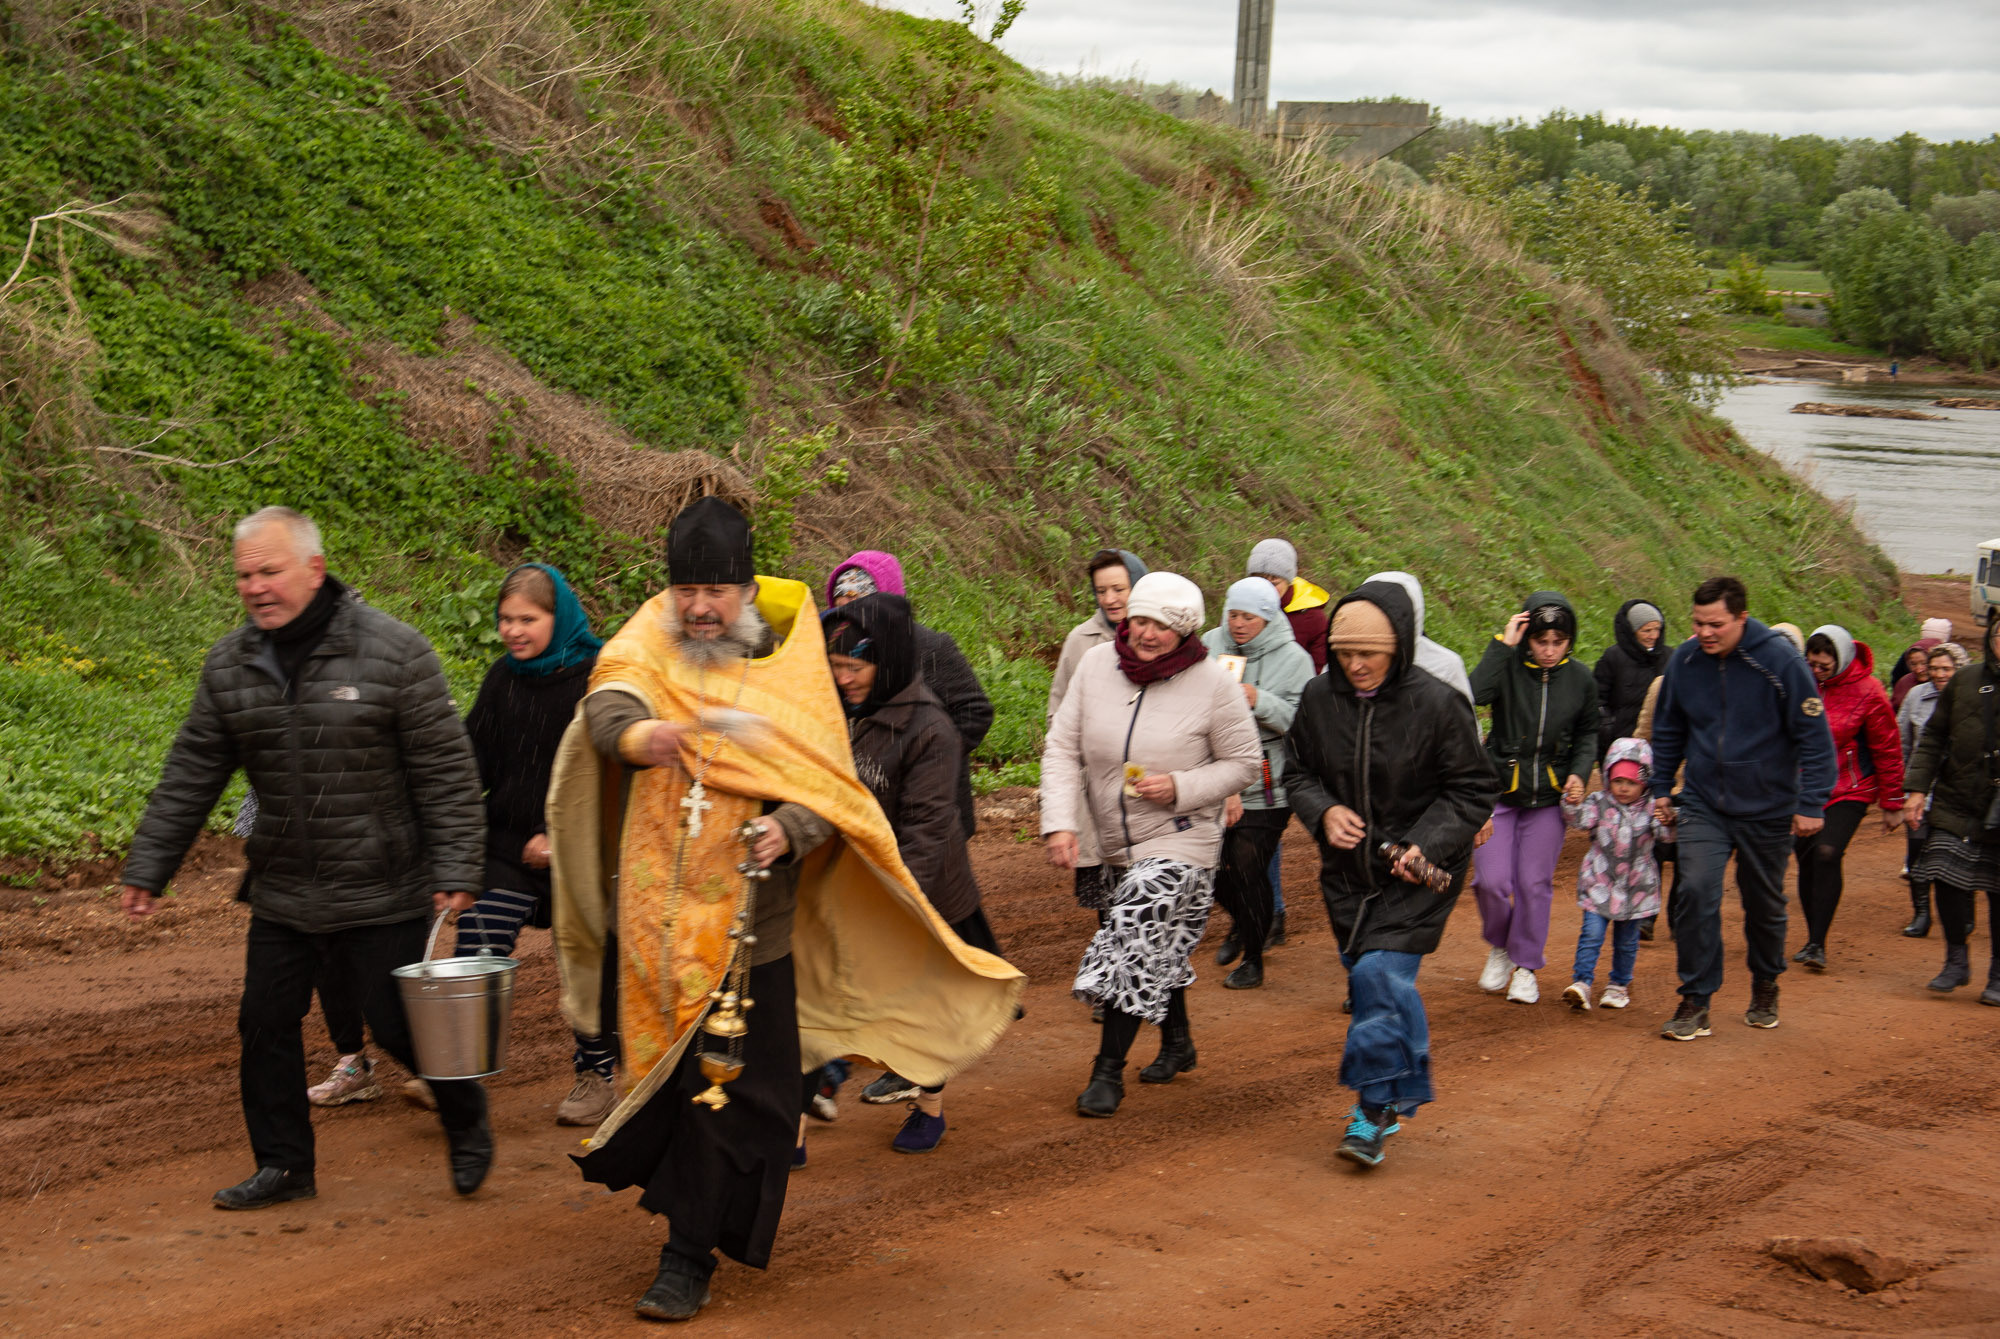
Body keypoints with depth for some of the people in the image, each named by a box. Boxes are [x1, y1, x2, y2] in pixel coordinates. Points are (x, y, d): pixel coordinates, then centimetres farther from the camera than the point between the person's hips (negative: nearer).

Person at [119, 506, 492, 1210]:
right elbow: (190, 776, 11)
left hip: (383, 895, -5)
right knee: (266, 1025, 7)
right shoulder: (229, 665, 4)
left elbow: (445, 770, -9)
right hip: (281, 895, 5)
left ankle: (467, 1121, 28)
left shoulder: (393, 650, -11)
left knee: (402, 1026, 0)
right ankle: (283, 1165, 24)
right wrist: (147, 868, 9)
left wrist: (456, 868, -12)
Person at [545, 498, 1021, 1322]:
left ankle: (689, 1253, 8)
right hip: (648, 918, 2)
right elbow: (607, 703, -20)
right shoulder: (648, 648, 3)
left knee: (725, 1090, -2)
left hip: (746, 924, -2)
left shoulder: (789, 669, 1)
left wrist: (789, 831, -25)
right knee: (654, 1065, 14)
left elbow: (825, 785, -3)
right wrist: (633, 733, -43)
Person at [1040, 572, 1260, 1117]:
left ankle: (1108, 1071, -4)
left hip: (1180, 842, -5)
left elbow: (1244, 763, -5)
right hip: (1115, 842, 5)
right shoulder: (1096, 665, -6)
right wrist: (1059, 822, -14)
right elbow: (1062, 748, -4)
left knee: (1133, 942, -14)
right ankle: (1177, 1043, 42)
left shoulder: (1213, 684, -14)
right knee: (1159, 947, 19)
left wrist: (1180, 787, -20)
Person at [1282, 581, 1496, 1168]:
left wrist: (1428, 844, -20)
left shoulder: (1437, 703, -14)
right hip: (1348, 869, 5)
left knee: (1382, 974, -16)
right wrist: (1324, 812, -12)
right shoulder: (1320, 697, -3)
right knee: (1366, 977, 10)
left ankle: (1376, 1108, -6)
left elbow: (1473, 790, -6)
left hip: (1416, 875, -5)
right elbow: (1297, 771, 10)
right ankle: (1398, 1094, 29)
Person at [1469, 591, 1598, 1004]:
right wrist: (1502, 644, -28)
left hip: (1548, 799, 2)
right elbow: (1473, 694, -33)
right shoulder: (1508, 667, -11)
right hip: (1498, 790, -2)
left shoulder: (1580, 679, 0)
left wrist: (1579, 772, -3)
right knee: (1492, 881, -7)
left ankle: (1526, 966, 20)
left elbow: (1587, 734, 14)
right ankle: (1499, 947, 22)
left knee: (1535, 883, 3)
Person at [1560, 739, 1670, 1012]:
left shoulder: (1650, 809, -3)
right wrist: (1571, 804, -35)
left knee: (1626, 939, 12)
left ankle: (1619, 984, 28)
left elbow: (1665, 833, -16)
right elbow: (1580, 819, -16)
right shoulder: (1599, 802, -2)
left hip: (1636, 887, 1)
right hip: (1600, 883, -1)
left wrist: (1667, 822, -38)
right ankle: (1581, 983, -7)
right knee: (1592, 933, -10)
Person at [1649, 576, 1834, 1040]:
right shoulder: (1684, 660, -5)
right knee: (1696, 892, -15)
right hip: (1703, 805, 2)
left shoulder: (1780, 660, -15)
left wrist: (1812, 804, -12)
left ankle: (1765, 988, 36)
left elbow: (1814, 736, -10)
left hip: (1767, 809, -2)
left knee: (1765, 905, 12)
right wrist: (1660, 787, 11)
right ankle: (1696, 1000, -7)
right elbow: (1668, 729, 12)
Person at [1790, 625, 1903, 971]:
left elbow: (1887, 751, -3)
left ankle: (1818, 945, -17)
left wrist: (1892, 804, 0)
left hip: (1850, 790, -4)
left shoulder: (1867, 691, -11)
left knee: (1827, 854, -20)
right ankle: (1813, 940, 19)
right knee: (1806, 860, 5)